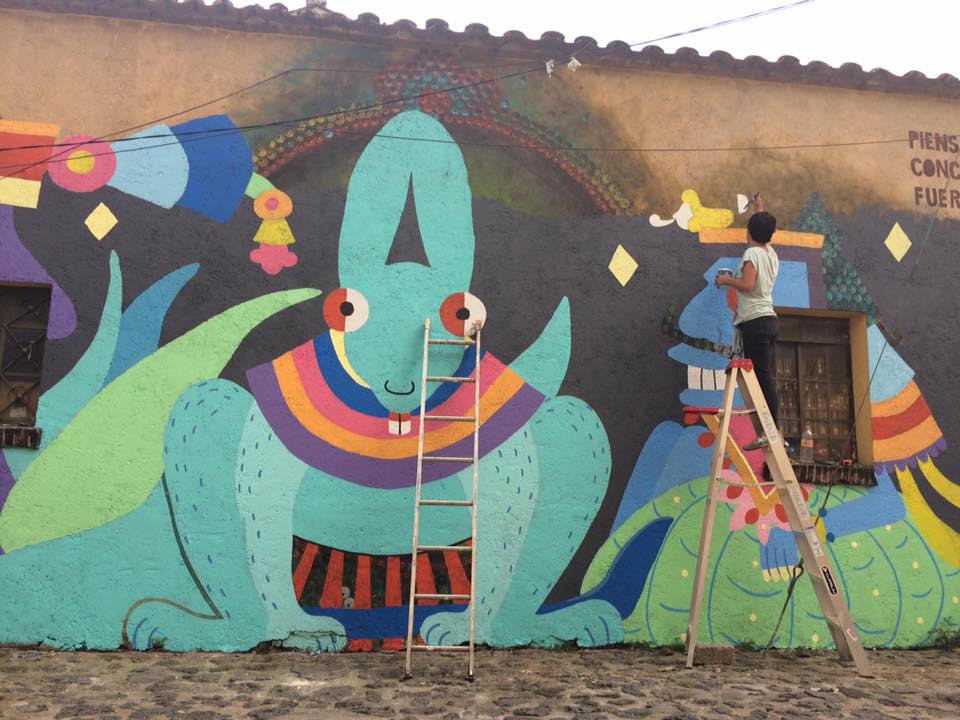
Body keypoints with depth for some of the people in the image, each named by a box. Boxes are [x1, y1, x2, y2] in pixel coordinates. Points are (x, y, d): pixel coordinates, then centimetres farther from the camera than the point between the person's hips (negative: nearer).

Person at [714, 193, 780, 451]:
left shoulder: (751, 253, -8)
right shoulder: (771, 253, 15)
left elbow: (748, 285, -21)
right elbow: (766, 232, 37)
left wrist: (726, 279, -4)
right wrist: (760, 209, 49)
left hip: (754, 321, -9)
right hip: (768, 319, 9)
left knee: (761, 377, -11)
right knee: (765, 377, 10)